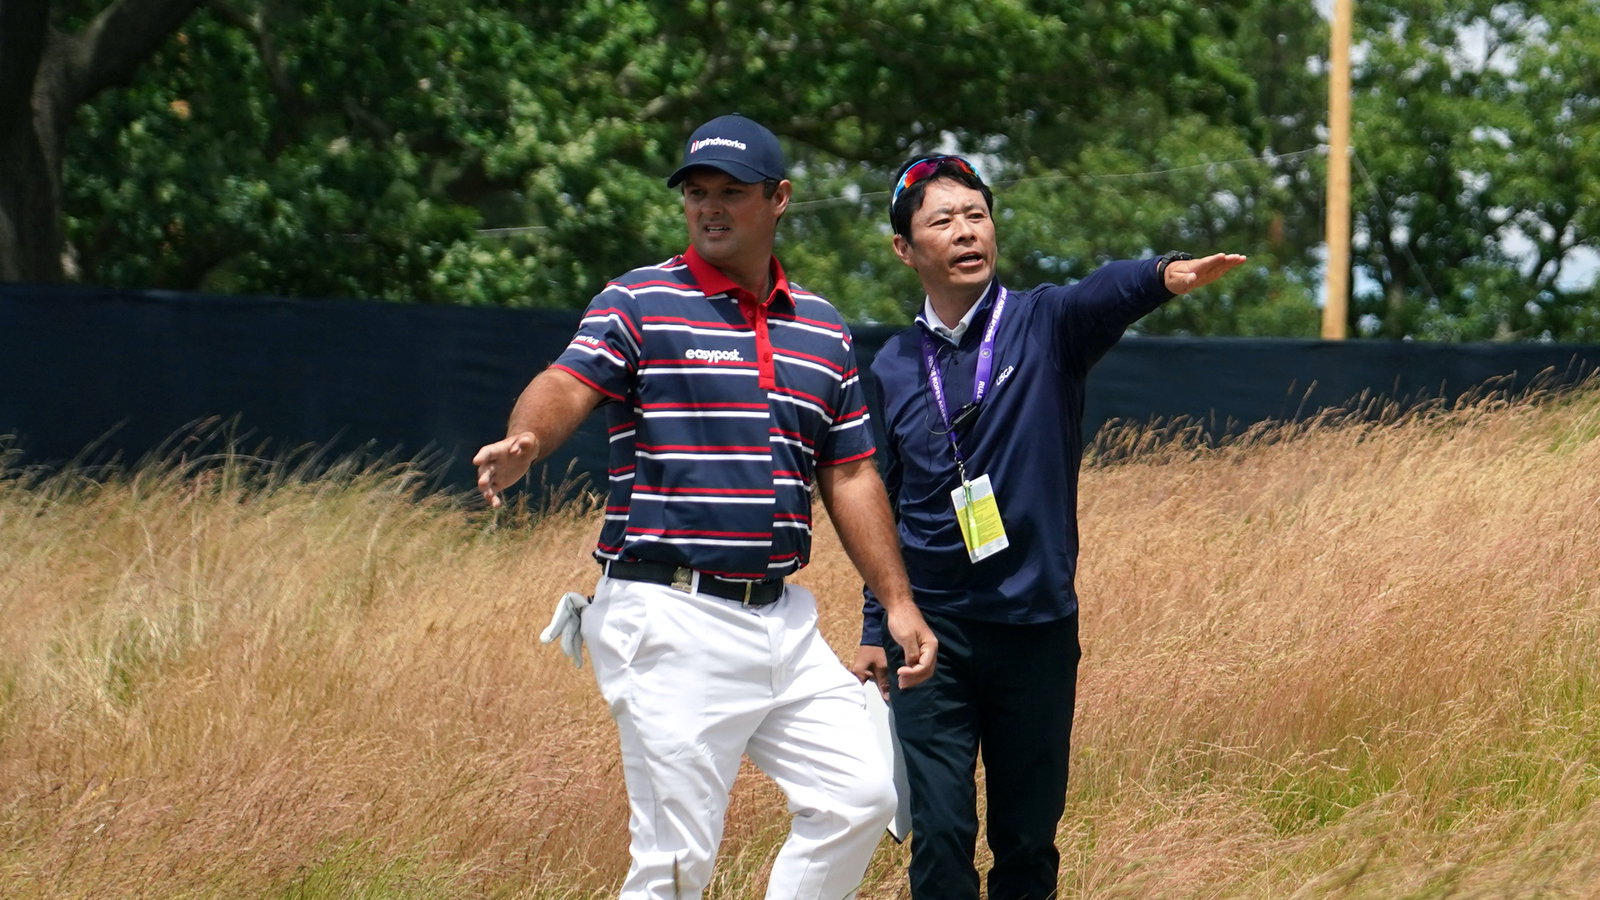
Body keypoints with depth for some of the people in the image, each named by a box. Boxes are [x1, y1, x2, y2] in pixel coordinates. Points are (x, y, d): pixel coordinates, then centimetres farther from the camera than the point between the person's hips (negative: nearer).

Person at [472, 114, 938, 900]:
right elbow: (567, 385, -18)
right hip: (671, 620, -6)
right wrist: (524, 443, -40)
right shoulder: (641, 303, -1)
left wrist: (897, 601, 13)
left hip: (782, 619, 6)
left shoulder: (821, 330, 14)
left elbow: (850, 477, 18)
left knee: (858, 798, 4)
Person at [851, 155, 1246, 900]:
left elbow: (1108, 294, -25)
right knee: (939, 833, -5)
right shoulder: (893, 367, 7)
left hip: (1038, 627, -1)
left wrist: (1167, 275, -47)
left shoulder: (1044, 327, -1)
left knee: (1029, 840, 7)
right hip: (932, 631, 1)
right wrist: (876, 630, 14)